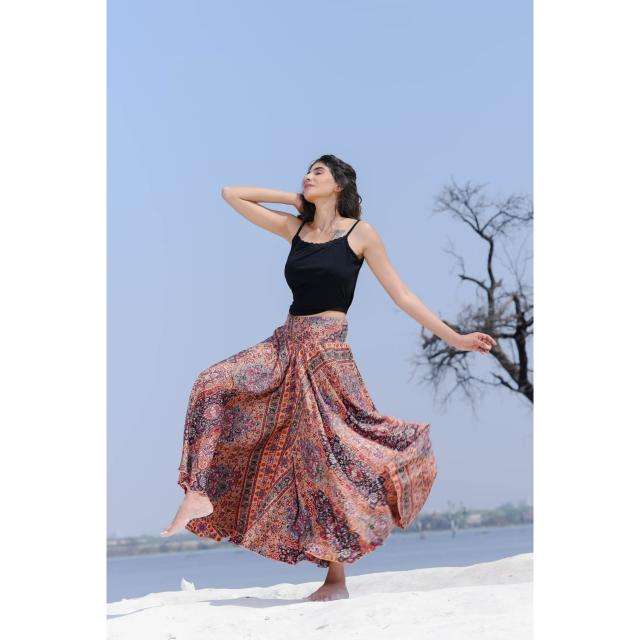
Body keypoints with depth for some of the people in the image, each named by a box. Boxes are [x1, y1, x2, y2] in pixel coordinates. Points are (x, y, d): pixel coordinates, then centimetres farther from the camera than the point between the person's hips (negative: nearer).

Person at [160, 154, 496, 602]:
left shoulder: (361, 233, 0)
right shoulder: (294, 227, 13)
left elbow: (402, 296, 2)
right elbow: (232, 194, 17)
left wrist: (454, 338, 0)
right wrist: (293, 198, 14)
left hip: (327, 349, -5)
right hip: (286, 343, 5)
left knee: (328, 457, -5)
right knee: (212, 386, -17)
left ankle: (336, 581, 3)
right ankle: (200, 494, -19)